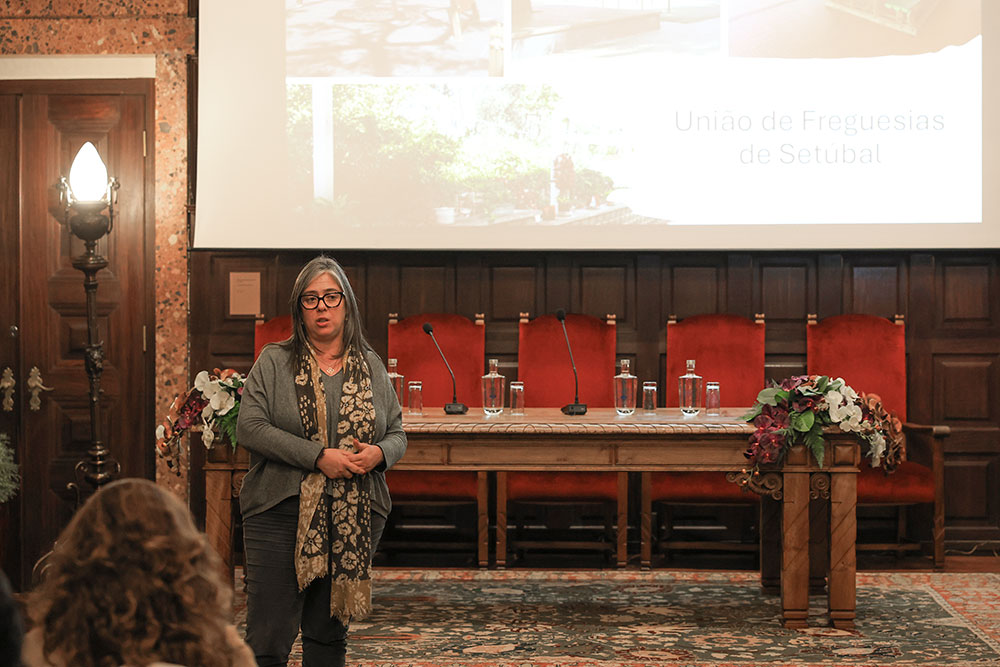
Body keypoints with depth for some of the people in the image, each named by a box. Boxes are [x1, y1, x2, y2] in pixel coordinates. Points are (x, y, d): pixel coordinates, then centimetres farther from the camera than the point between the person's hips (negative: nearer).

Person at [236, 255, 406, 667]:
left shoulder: (371, 367, 12)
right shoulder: (274, 362, 2)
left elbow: (397, 434, 15)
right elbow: (250, 428, -9)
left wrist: (379, 454, -9)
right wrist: (319, 457, -17)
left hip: (354, 520, 3)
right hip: (283, 513, -3)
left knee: (330, 634, 13)